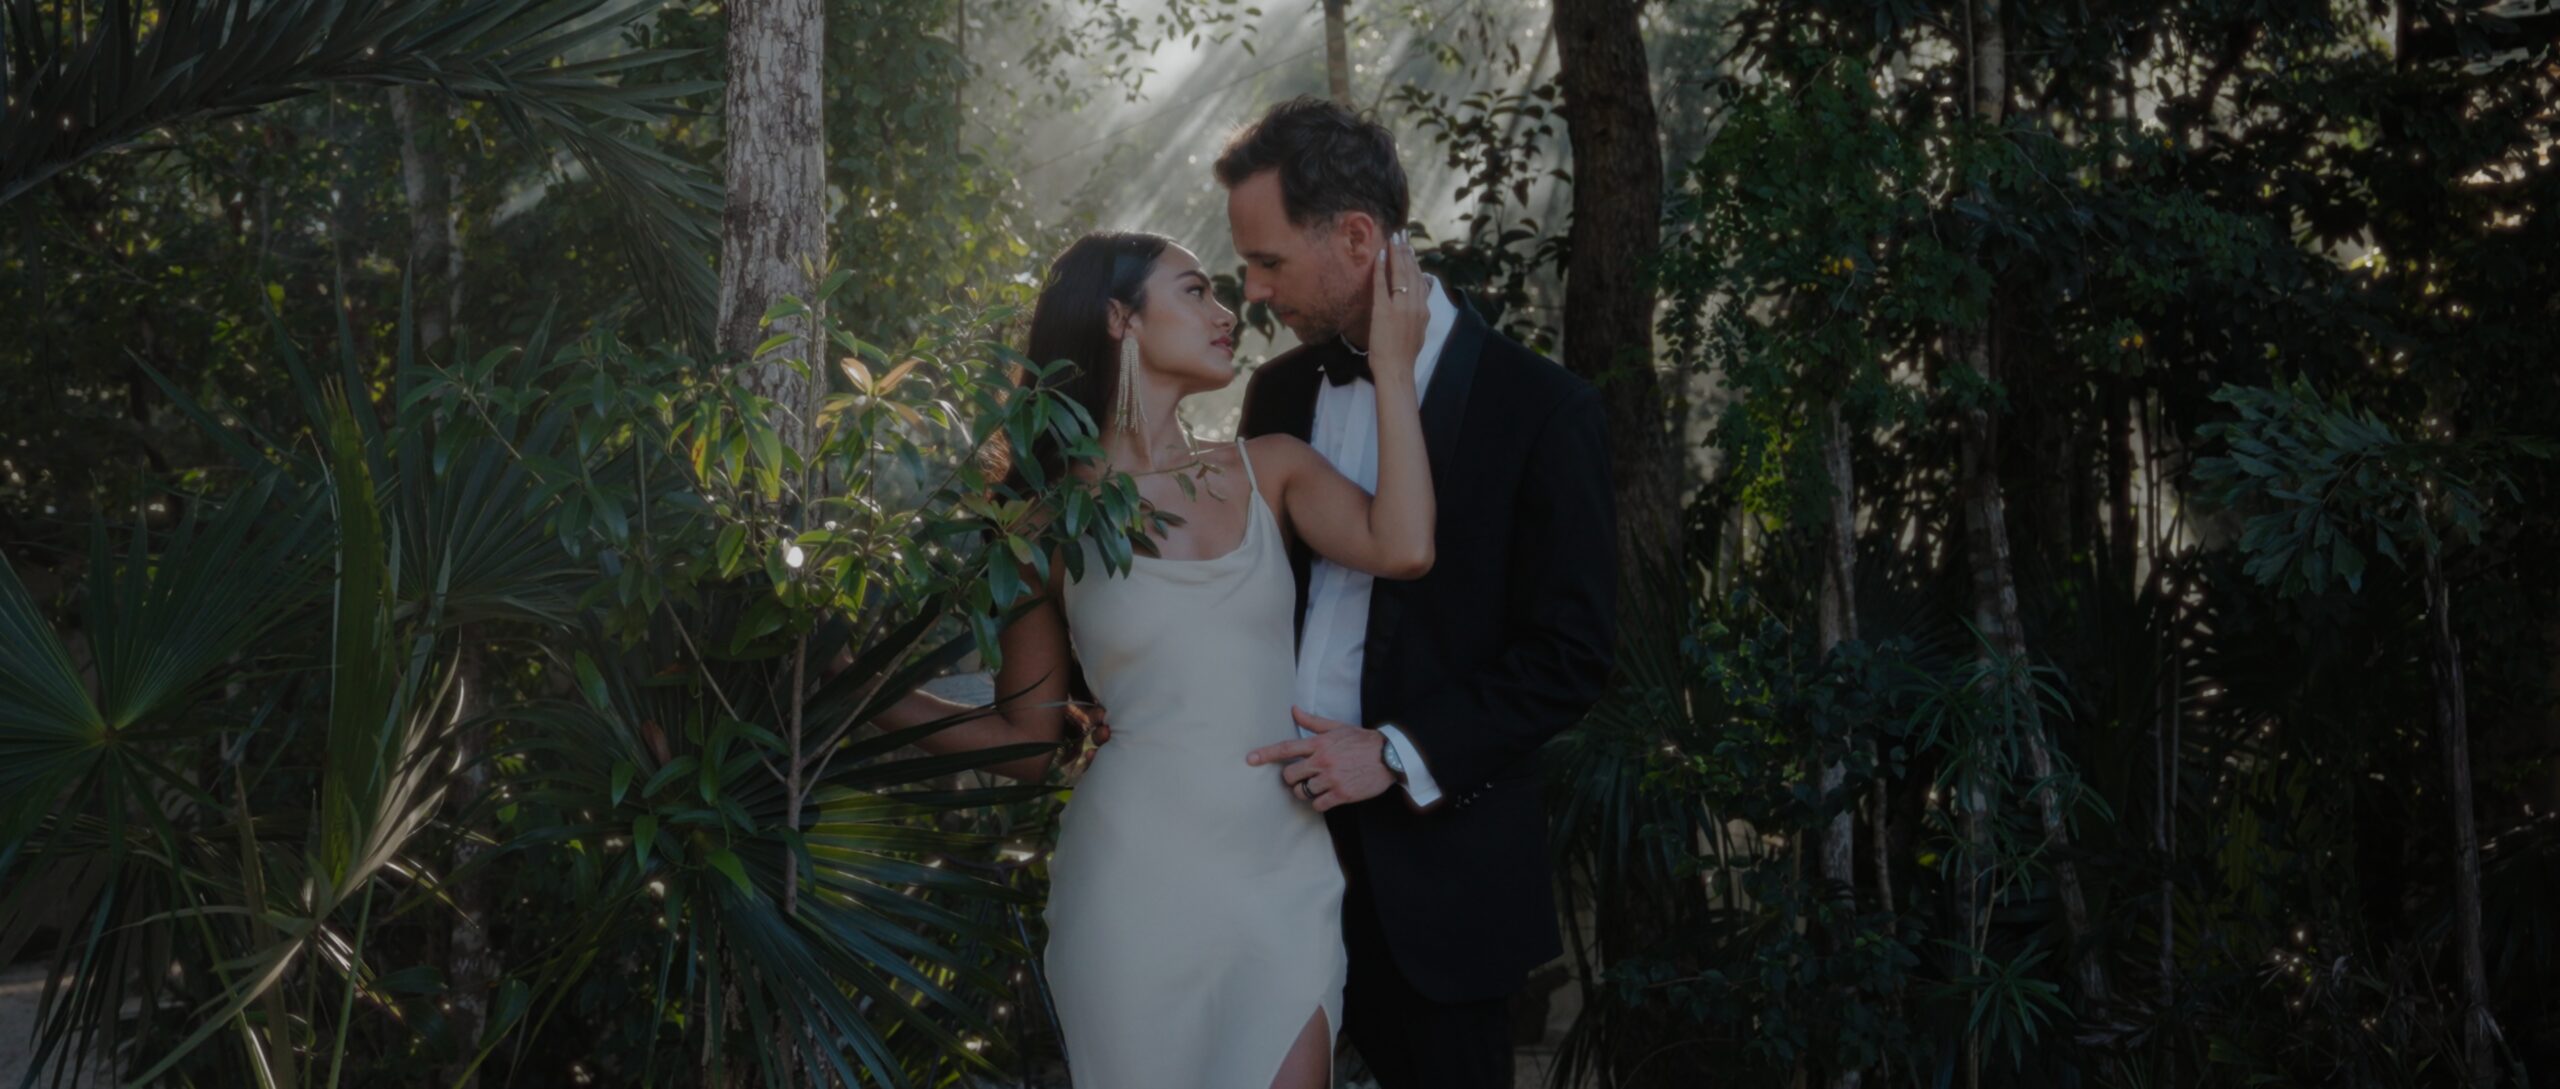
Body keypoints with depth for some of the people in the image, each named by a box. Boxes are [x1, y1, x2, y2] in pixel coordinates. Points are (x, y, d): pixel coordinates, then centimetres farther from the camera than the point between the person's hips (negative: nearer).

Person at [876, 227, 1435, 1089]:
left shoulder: (1270, 470, 5)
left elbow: (1403, 549, -15)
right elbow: (1031, 740, 4)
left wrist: (1393, 365, -8)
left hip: (1287, 880, 2)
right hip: (1137, 889, -2)